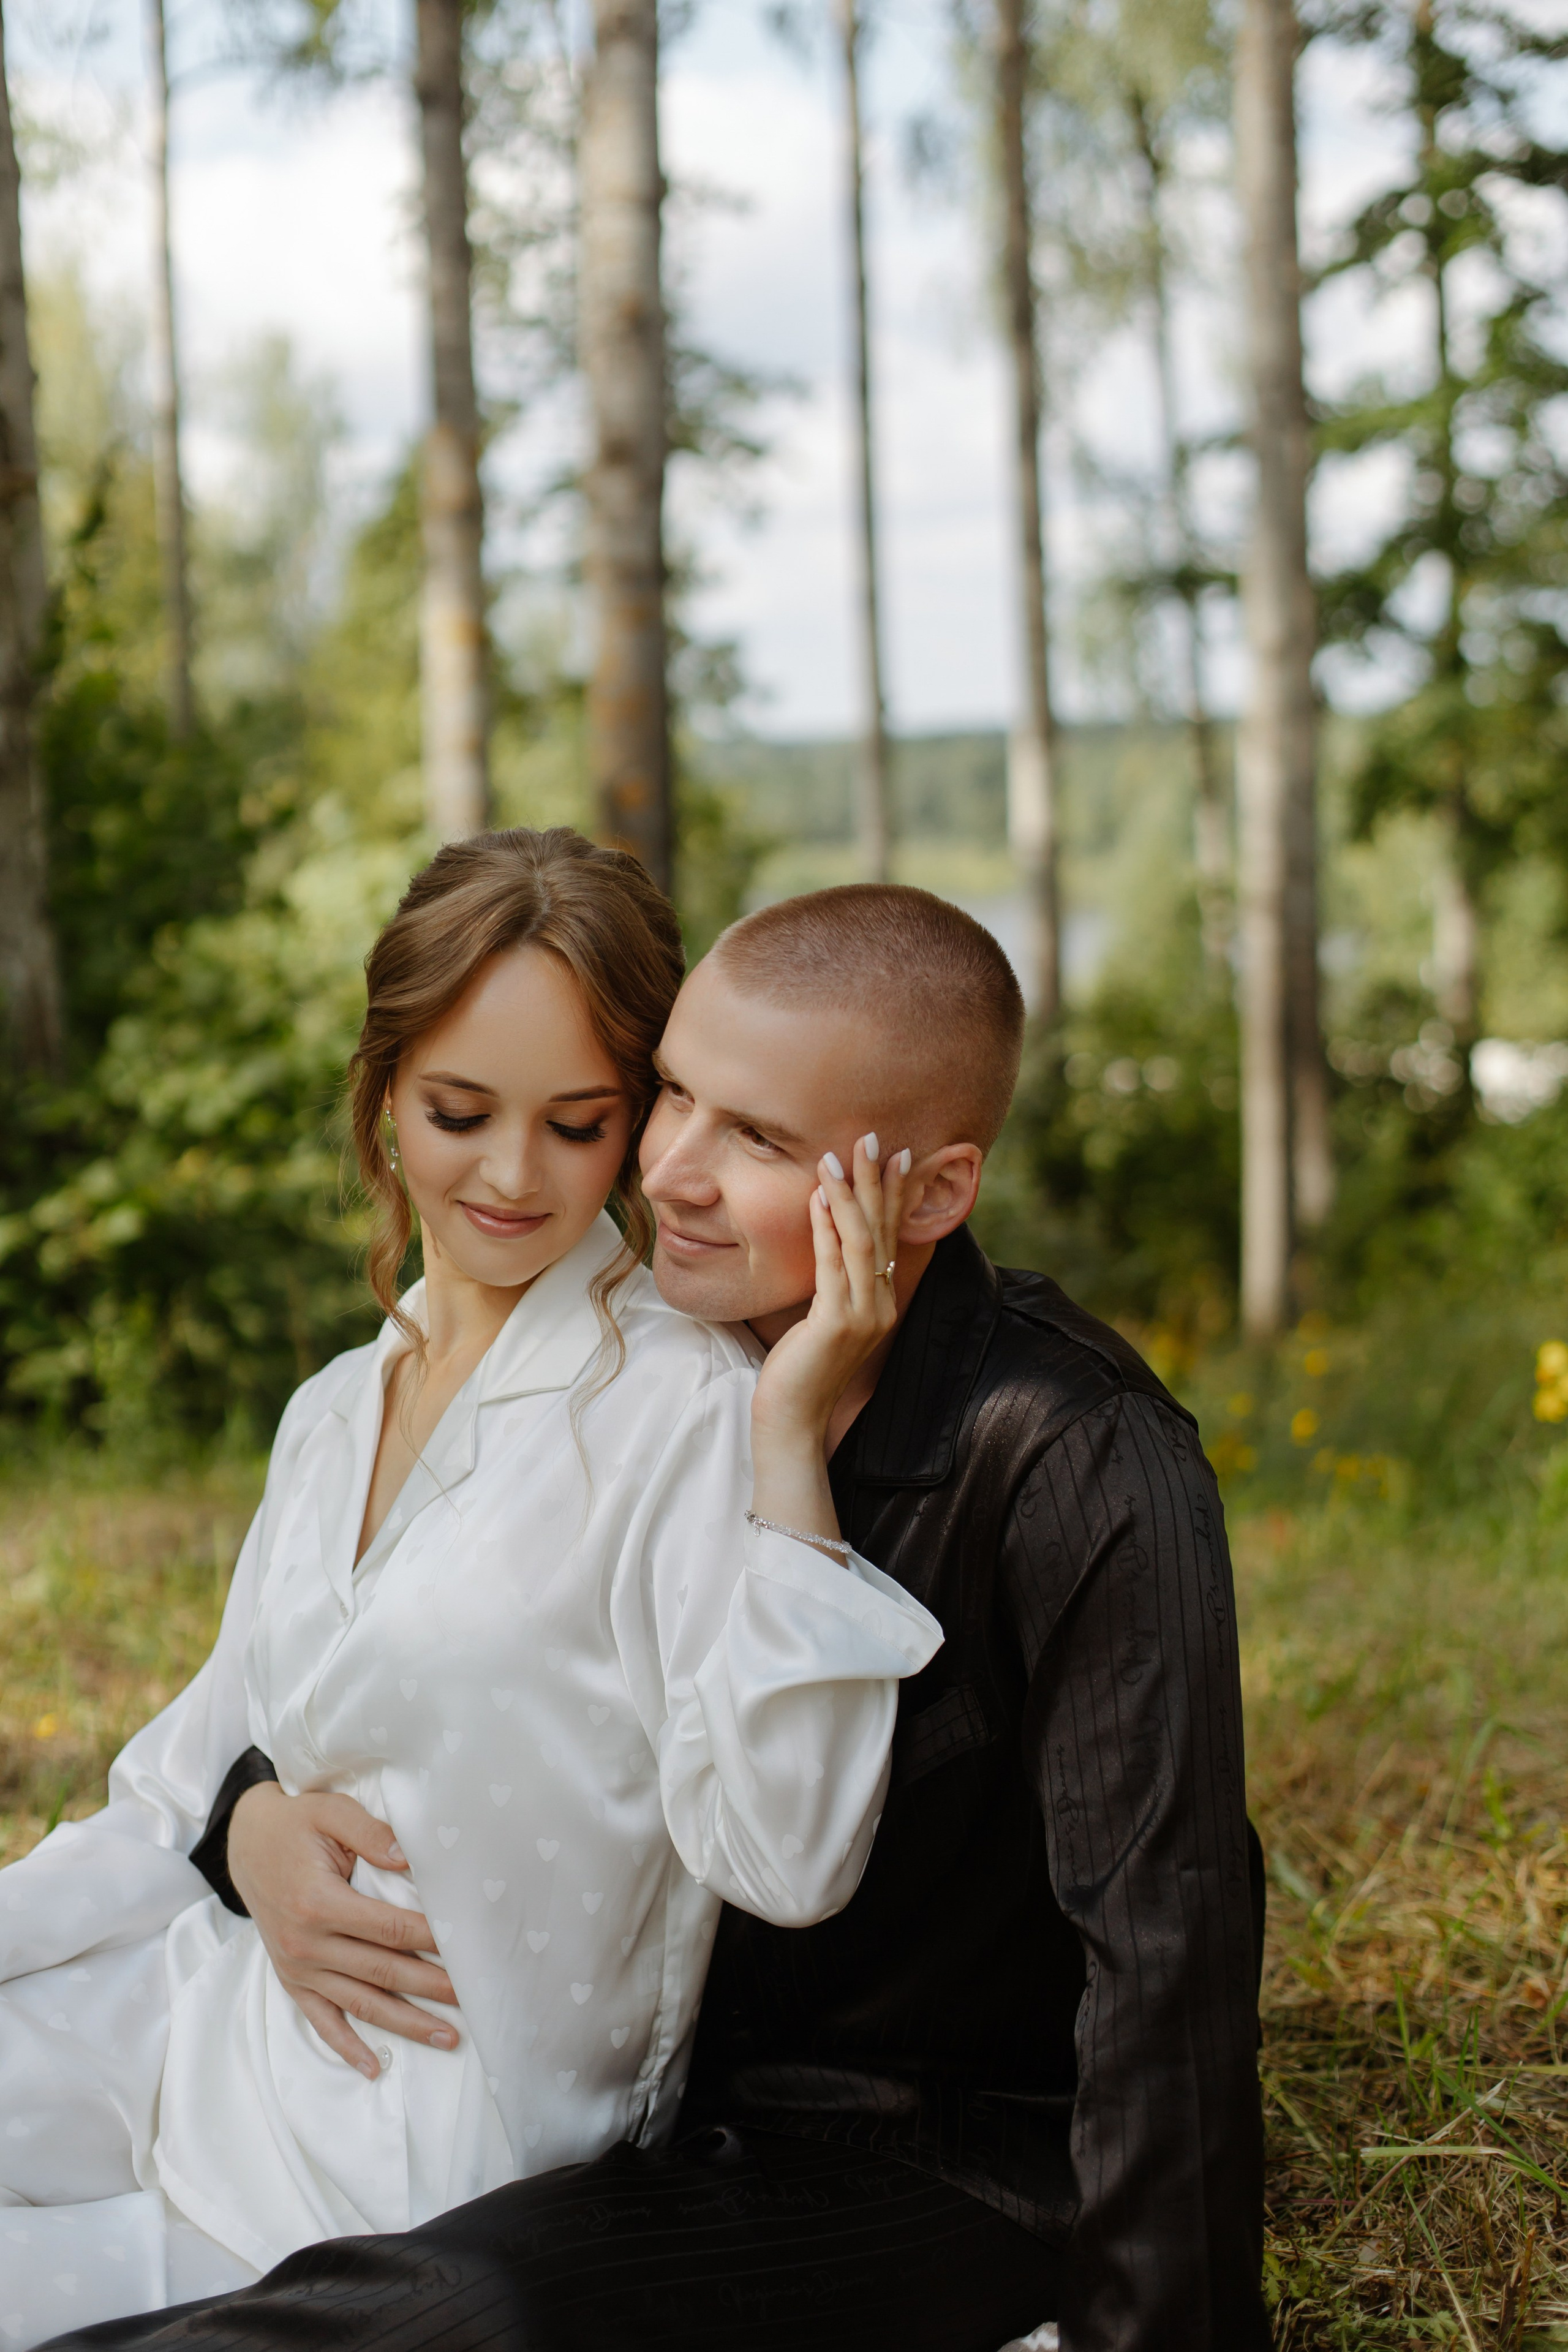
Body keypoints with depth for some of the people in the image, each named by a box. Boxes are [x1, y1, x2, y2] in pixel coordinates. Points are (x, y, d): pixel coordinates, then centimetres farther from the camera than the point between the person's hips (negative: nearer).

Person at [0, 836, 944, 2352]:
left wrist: (788, 1435, -29)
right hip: (223, 2023, 7)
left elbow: (787, 1859, -24)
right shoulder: (336, 1410, 10)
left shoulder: (684, 1409, -14)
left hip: (435, 2157, -7)